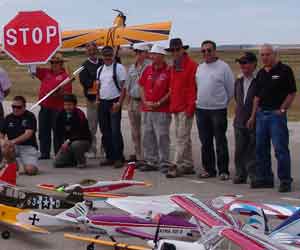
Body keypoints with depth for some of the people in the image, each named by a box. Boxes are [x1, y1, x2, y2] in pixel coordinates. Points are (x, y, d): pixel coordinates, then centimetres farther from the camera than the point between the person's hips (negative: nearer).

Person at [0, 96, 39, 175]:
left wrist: (13, 141, -29)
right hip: (12, 147, 4)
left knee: (30, 170, -28)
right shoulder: (8, 118, 10)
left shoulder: (30, 116, -3)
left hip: (28, 147, -4)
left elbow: (28, 134, -15)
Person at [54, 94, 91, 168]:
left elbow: (81, 133, -23)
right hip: (67, 143, 5)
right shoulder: (61, 114, 0)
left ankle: (81, 161, -11)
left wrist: (69, 141, -30)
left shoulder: (80, 115, -18)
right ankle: (74, 160, 17)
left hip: (83, 141, -5)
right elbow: (58, 132, 8)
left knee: (75, 144, -40)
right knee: (57, 163, -10)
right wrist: (63, 143, -6)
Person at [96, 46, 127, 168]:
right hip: (102, 103, 7)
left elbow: (124, 87, -10)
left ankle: (119, 158, -4)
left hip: (114, 102, -7)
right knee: (105, 131, 10)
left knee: (115, 131, -10)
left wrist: (119, 103, -16)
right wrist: (98, 99, 8)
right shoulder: (100, 70, 15)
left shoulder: (119, 68, -6)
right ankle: (109, 157, 18)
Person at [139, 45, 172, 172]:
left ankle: (164, 163, 0)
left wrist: (158, 103, -12)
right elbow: (142, 87, 16)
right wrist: (145, 102, 2)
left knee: (162, 137, -6)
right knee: (147, 137, 11)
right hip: (147, 110, 7)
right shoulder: (147, 70, 12)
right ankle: (150, 162, 20)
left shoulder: (168, 71, -7)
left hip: (162, 110, -7)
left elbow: (171, 91, -10)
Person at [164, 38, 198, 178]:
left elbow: (194, 88, -14)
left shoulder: (192, 66, -10)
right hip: (176, 108, 9)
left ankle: (177, 166, -10)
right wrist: (171, 105, 15)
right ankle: (188, 165, 19)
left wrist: (190, 106, -18)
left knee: (182, 137, -9)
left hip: (186, 108, -9)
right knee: (183, 138, 13)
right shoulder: (173, 67, 17)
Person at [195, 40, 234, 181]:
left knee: (221, 142, -3)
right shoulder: (200, 68, 12)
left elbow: (231, 88, -2)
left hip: (218, 110, -6)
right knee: (205, 142, 10)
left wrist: (223, 102, 3)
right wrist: (199, 101, 13)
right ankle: (209, 169, 18)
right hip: (201, 109, 6)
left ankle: (223, 170, 2)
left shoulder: (223, 67, -6)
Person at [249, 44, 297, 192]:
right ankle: (264, 179, 20)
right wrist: (253, 116, 15)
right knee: (261, 148, 10)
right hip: (261, 114, 7)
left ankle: (285, 181, -3)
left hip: (276, 114, -7)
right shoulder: (261, 73, 14)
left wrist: (282, 110, -13)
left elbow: (292, 93, -7)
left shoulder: (284, 70, -6)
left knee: (280, 149, -8)